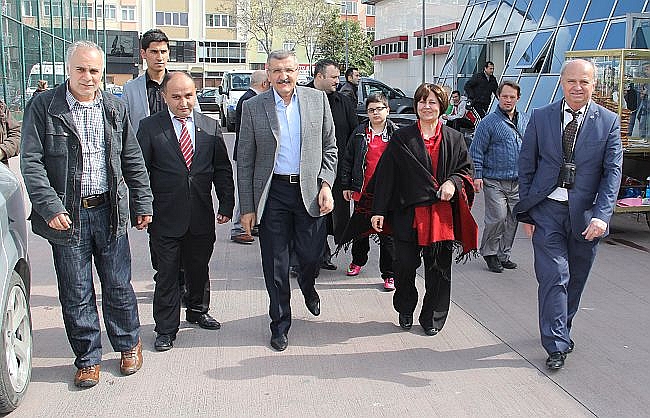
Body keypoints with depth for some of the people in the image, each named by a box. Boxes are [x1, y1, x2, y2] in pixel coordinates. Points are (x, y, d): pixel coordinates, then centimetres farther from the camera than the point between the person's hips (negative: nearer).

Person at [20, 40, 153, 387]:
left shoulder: (115, 108, 7)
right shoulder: (43, 107, -3)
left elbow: (133, 160, 11)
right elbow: (31, 162, -8)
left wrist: (142, 202, 8)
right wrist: (50, 207, -17)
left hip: (109, 211, 2)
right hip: (66, 215, -2)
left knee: (118, 286, 11)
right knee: (76, 294, 8)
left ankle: (128, 344, 32)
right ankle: (87, 358, 24)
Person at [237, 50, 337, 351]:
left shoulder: (318, 100, 2)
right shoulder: (253, 107, -1)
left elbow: (329, 147, 8)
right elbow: (245, 161, 0)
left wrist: (326, 184, -5)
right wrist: (247, 207, -2)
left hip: (310, 191, 1)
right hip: (272, 193, -1)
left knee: (311, 254, 7)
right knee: (275, 265, 5)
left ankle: (307, 287, 44)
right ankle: (280, 324, 23)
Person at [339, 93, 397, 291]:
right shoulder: (359, 133, 4)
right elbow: (347, 160, 8)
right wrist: (346, 185, 4)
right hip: (363, 191, 2)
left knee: (387, 233, 1)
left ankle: (389, 274, 8)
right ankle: (358, 261, 39)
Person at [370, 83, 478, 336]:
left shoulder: (454, 139, 9)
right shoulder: (402, 138, 3)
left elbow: (466, 169, 15)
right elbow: (386, 175, 1)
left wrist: (453, 183, -8)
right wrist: (379, 211, -4)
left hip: (442, 214, 2)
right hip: (409, 213, -1)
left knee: (439, 269, 6)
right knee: (405, 265, 0)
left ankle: (433, 318, 22)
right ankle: (405, 311, 25)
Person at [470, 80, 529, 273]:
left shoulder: (525, 120, 12)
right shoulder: (489, 122, -5)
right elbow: (477, 151, -5)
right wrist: (477, 175, -12)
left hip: (518, 182, 5)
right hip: (495, 181, -5)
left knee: (513, 219, 9)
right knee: (498, 217, -11)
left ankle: (504, 254, 22)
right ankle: (489, 252, 9)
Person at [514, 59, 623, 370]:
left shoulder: (608, 122, 0)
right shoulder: (541, 117, 1)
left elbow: (613, 171, -4)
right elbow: (526, 166, 4)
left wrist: (601, 215, -16)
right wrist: (526, 211, 1)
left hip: (585, 214, 1)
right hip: (547, 210, -1)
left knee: (575, 279, 14)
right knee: (553, 277, -7)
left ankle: (560, 330, 35)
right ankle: (557, 346, 1)